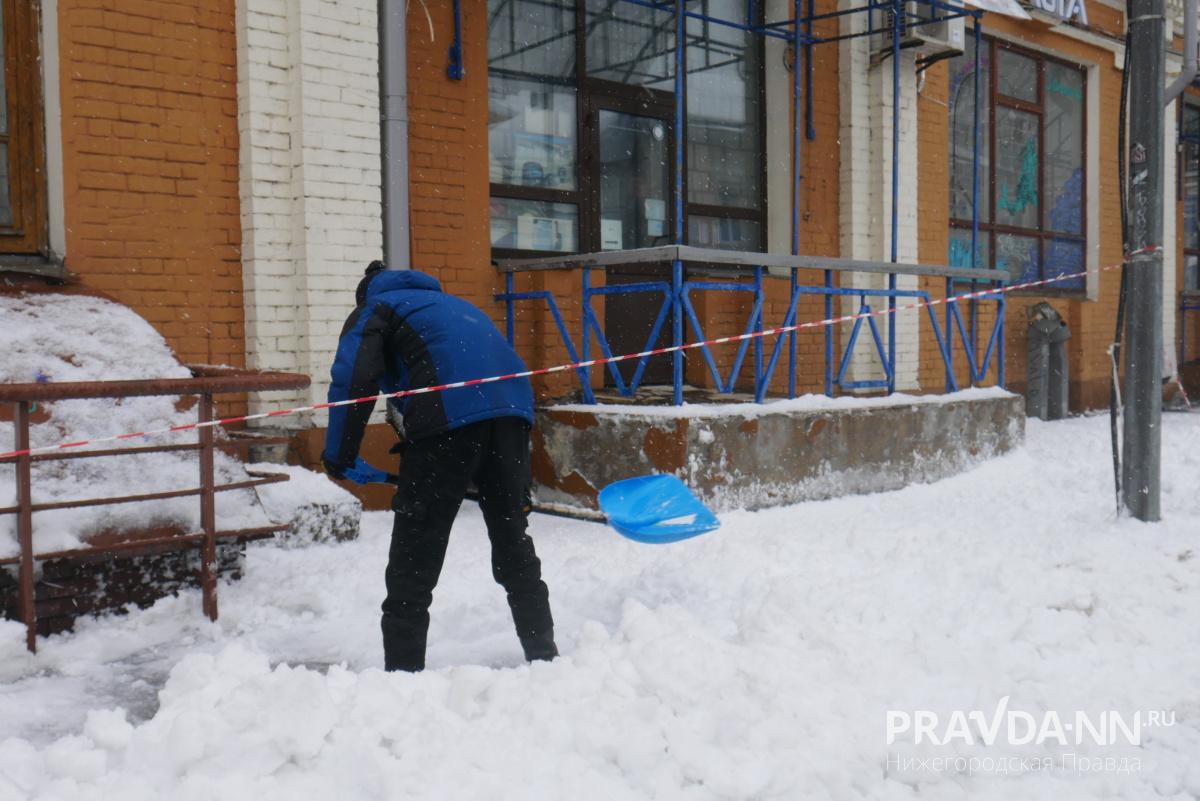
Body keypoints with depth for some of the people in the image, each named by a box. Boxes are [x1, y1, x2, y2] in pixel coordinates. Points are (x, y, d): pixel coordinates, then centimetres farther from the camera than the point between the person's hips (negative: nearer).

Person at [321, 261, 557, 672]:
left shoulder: (372, 310, 20)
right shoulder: (450, 302, 39)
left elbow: (353, 378, -1)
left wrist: (338, 458, 9)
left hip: (449, 412, -6)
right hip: (512, 406, 6)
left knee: (415, 549, 2)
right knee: (513, 539, 18)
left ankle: (403, 671, 3)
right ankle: (543, 653, 25)